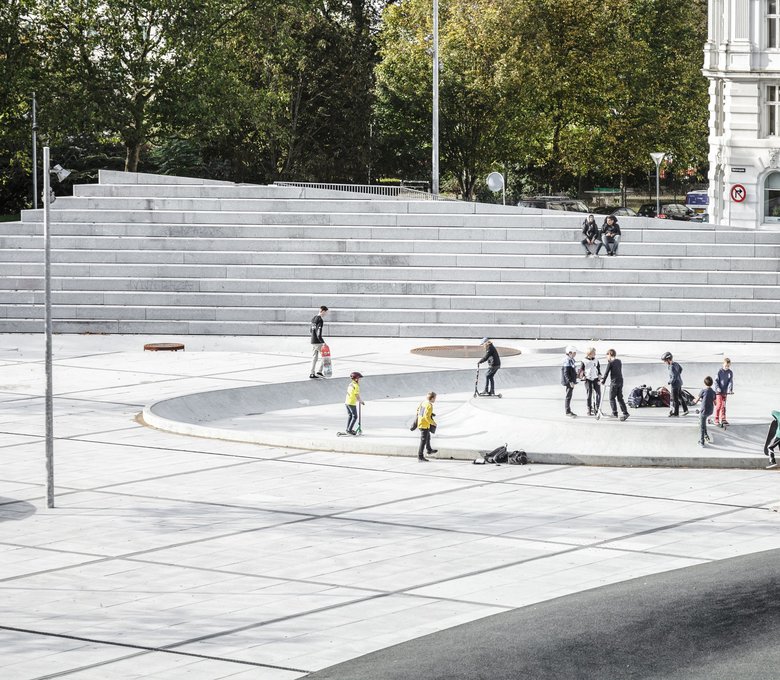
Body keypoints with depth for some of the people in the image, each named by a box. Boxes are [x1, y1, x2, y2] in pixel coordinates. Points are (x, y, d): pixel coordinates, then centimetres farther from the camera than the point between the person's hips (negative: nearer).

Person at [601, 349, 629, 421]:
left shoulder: (610, 363, -10)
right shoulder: (619, 361, 10)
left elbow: (606, 372, -5)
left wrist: (603, 381, 7)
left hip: (614, 382, -7)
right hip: (620, 381, 7)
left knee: (612, 398, 5)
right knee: (620, 398, 9)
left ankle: (614, 413, 2)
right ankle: (625, 413, 1)